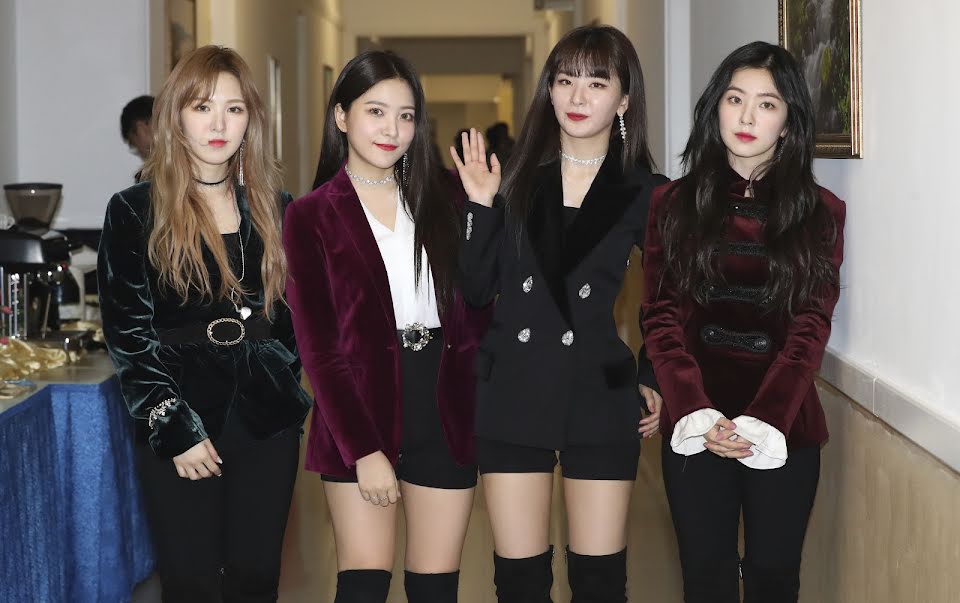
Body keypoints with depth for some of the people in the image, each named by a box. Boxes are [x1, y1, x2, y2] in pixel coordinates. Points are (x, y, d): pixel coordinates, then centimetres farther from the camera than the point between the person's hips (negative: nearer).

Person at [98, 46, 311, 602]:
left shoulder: (275, 209, 9)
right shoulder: (135, 212, -1)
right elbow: (128, 335, -5)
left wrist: (278, 381, 2)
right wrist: (175, 428, -11)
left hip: (267, 423, 3)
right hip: (180, 428, -3)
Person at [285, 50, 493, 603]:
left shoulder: (444, 195, 10)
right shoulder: (311, 216, 2)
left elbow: (478, 303, 4)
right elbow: (319, 347, -4)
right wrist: (363, 450, -11)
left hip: (446, 409, 2)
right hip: (360, 413, -2)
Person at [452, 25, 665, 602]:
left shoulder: (646, 193, 1)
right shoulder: (516, 177, 5)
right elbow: (476, 290, 1)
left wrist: (657, 380, -4)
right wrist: (480, 205, -8)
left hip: (602, 397, -1)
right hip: (513, 394, 2)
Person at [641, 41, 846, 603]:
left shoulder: (820, 212, 2)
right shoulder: (675, 204, 3)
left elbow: (810, 329, -5)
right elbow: (662, 317, -2)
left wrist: (762, 421, -17)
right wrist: (697, 413, -16)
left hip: (784, 426, 0)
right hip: (696, 424, 0)